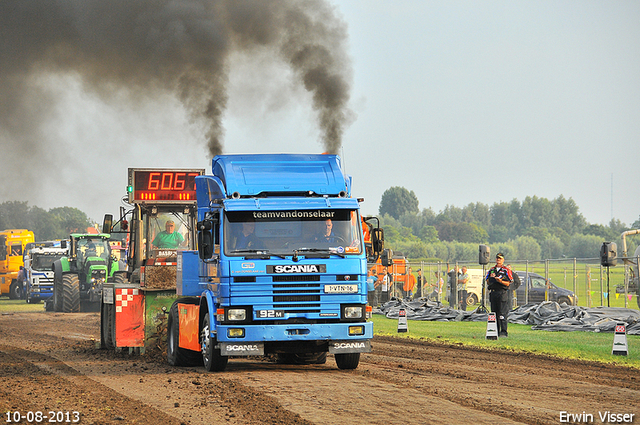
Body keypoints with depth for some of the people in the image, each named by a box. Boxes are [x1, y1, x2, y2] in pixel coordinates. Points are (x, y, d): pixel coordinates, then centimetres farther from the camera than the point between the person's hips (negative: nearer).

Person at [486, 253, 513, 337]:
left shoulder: (506, 270, 2)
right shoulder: (491, 270, 18)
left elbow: (508, 283, -4)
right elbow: (488, 282, 17)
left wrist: (501, 281, -21)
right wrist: (491, 279, -4)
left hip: (502, 293, -6)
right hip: (493, 292, 6)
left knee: (502, 313, -11)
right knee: (494, 313, 8)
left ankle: (504, 331, -10)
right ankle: (496, 331, 13)